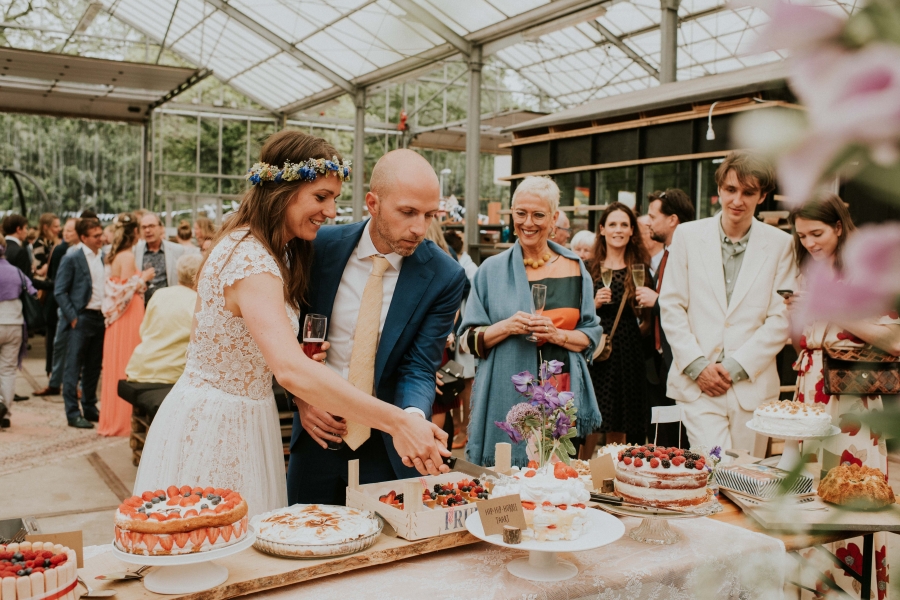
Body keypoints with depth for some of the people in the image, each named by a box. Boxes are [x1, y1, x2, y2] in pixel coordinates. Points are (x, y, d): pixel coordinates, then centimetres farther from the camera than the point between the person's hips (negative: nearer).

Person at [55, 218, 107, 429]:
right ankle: (73, 413, 4)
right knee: (74, 367, -1)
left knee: (94, 368, 13)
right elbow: (60, 291, -7)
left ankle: (90, 409, 22)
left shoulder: (103, 258, 11)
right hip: (82, 318, -6)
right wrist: (72, 317, -12)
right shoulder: (72, 259, -5)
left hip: (100, 317, 6)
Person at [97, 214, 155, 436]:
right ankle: (123, 420, 5)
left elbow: (116, 289, 15)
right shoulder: (127, 256, -15)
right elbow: (125, 292, -19)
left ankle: (113, 418, 21)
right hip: (128, 318, -9)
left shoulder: (113, 255, 11)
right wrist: (143, 277, -9)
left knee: (115, 366, 13)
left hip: (117, 317, 9)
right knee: (126, 367, -2)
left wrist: (139, 279, 19)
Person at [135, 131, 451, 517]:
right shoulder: (251, 261, -25)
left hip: (246, 422, 9)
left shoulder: (272, 251, 7)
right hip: (214, 426, -9)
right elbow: (291, 371, -38)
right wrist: (398, 423, -40)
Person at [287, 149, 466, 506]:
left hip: (388, 445, -1)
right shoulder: (322, 246, -9)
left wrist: (412, 417, -33)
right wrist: (301, 396, -11)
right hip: (319, 428, 2)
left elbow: (419, 368, -13)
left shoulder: (444, 277, -13)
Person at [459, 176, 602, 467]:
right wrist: (506, 327, -13)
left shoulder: (574, 269, 7)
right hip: (506, 396, -1)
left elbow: (592, 336, 7)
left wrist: (556, 334, -11)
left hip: (561, 394, 1)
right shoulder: (492, 270, 4)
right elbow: (469, 340, 3)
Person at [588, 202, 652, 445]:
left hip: (628, 354, 1)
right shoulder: (589, 269, 3)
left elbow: (647, 316, 12)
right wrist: (594, 304, -13)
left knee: (620, 429, 7)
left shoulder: (640, 269, 7)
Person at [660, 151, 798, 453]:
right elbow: (670, 306, 3)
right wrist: (698, 365, -6)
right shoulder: (688, 235, 4)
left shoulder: (780, 244, 3)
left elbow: (781, 318, 0)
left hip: (753, 385, 1)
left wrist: (736, 367, -7)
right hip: (697, 382, -1)